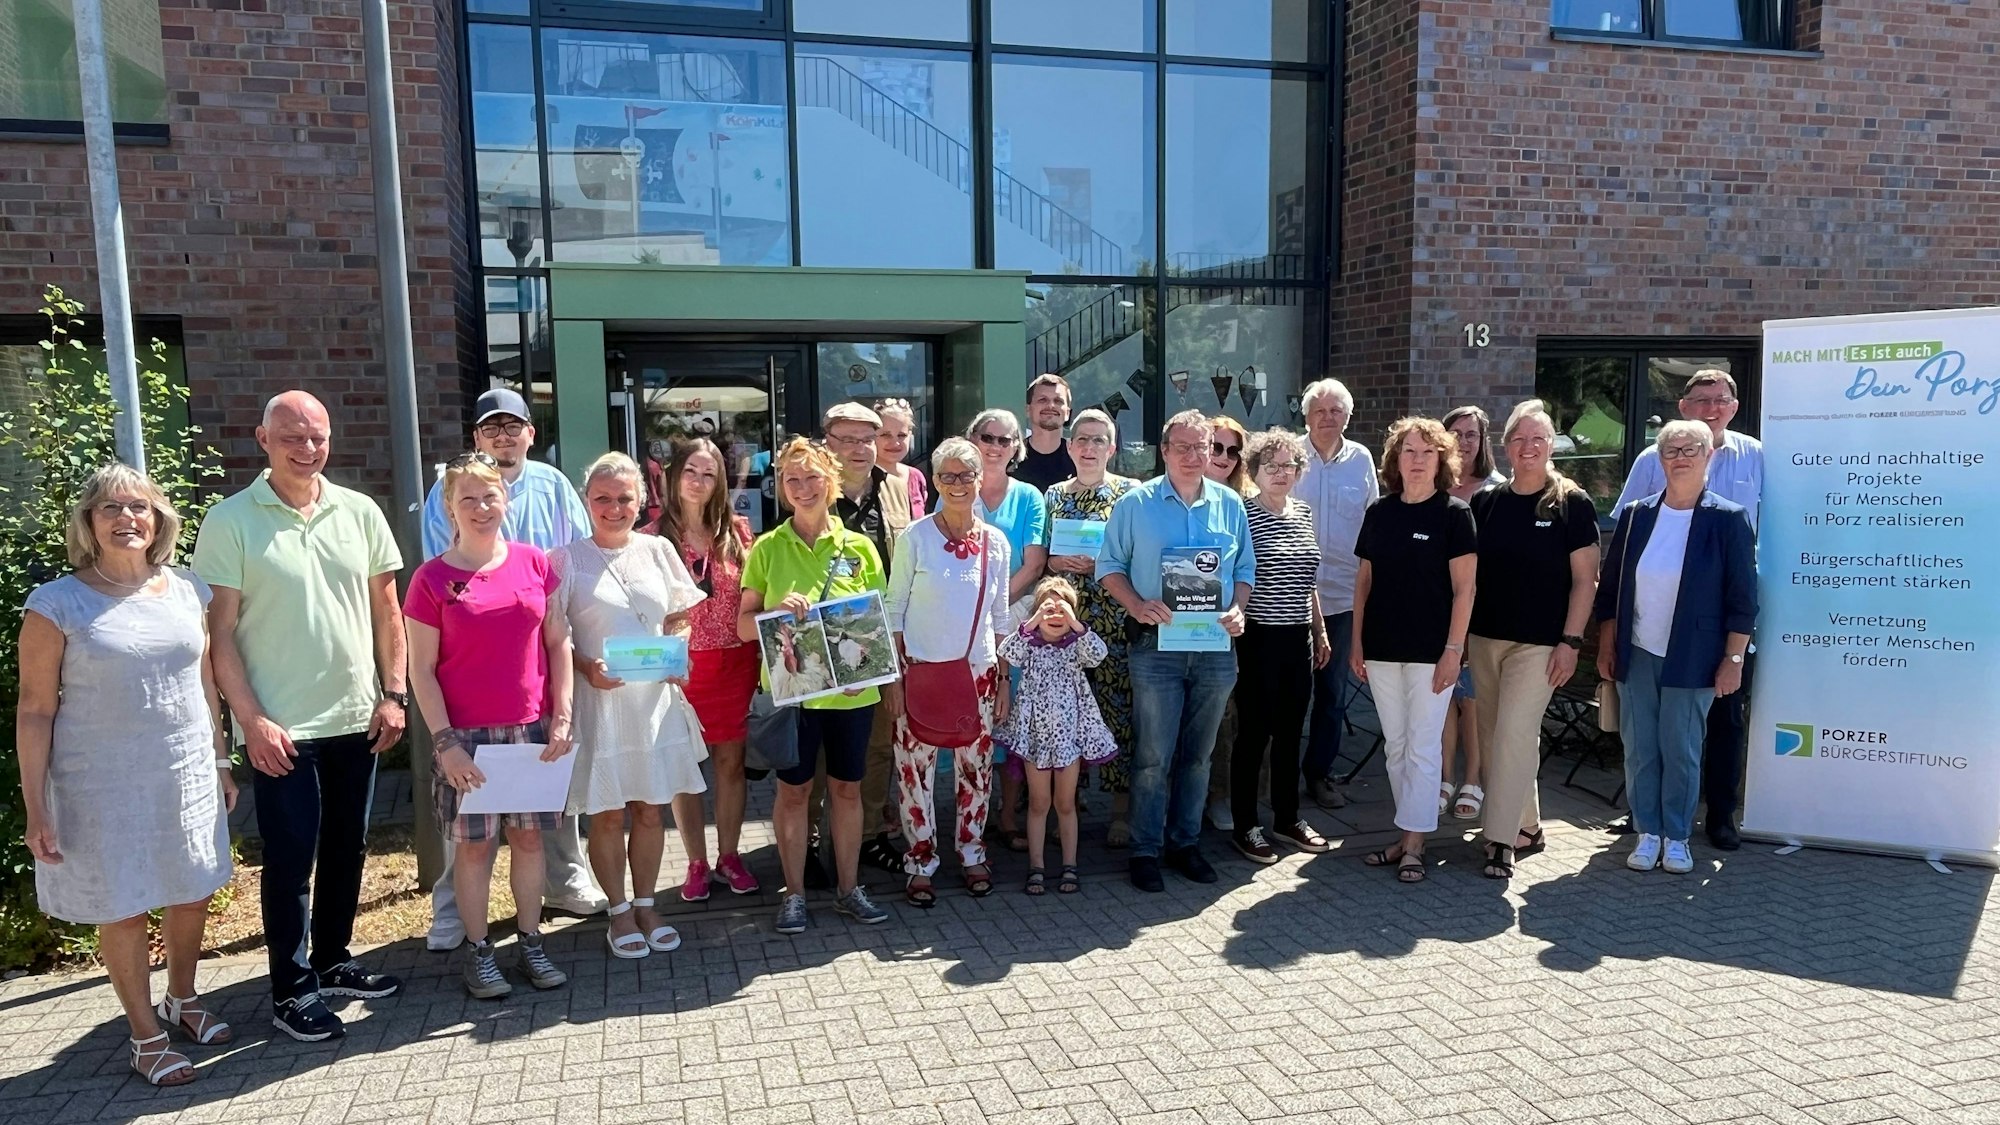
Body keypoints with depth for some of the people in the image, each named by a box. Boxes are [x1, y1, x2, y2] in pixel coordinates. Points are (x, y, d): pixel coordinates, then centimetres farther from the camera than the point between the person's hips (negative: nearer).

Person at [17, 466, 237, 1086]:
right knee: (122, 909, 8)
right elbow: (35, 710, -8)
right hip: (104, 787, -4)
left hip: (187, 775, 4)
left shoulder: (188, 591, 2)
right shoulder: (57, 604, -10)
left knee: (193, 893, 14)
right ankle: (146, 1034, 27)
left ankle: (182, 998, 40)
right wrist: (36, 808, -9)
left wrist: (221, 762, 13)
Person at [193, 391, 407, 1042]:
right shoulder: (230, 521, -7)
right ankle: (291, 990, 19)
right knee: (291, 859, 4)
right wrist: (252, 719, -13)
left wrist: (393, 694, 2)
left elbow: (386, 610, 7)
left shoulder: (360, 513, 3)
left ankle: (332, 961, 33)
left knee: (347, 848, 15)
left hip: (356, 718, 4)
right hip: (280, 727, -4)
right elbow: (219, 632, -8)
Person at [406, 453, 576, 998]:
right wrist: (444, 741, -9)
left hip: (532, 728, 3)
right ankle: (478, 952, 21)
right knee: (474, 844, 6)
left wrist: (562, 717, -1)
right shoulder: (432, 579, -5)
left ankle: (532, 942, 24)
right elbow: (421, 670, -4)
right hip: (467, 735, -2)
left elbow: (558, 642, 6)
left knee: (529, 835, 11)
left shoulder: (533, 563, 2)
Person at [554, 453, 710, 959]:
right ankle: (620, 912, 22)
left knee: (650, 808, 10)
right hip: (599, 701, -3)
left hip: (655, 698, 3)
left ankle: (646, 905, 26)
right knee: (608, 814, 6)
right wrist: (586, 667, -18)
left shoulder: (658, 551, 6)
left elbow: (679, 620, 14)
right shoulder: (568, 559, -3)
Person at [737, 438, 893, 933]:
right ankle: (794, 893, 22)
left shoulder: (859, 546, 2)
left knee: (847, 787, 11)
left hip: (852, 690, 1)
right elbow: (744, 625, 1)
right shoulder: (767, 548, -1)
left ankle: (850, 889, 26)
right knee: (793, 790, 8)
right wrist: (777, 610, -19)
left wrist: (892, 680, 2)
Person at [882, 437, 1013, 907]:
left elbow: (1000, 617, 10)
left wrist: (1002, 682, 8)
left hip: (977, 671, 3)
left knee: (976, 767, 10)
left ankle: (972, 854, 28)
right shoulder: (915, 538, -6)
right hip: (921, 669, -3)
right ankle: (921, 863, 17)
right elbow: (894, 609, -2)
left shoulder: (995, 542, 3)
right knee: (916, 770, 2)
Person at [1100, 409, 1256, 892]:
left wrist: (1237, 609, -4)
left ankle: (1185, 842, 26)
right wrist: (1137, 605, -15)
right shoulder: (1136, 503, -1)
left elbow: (1244, 569, 14)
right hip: (1157, 644, -3)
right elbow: (1111, 566, 1)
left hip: (1216, 647, 3)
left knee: (1197, 754, 13)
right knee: (1154, 756, -1)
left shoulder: (1230, 505, 8)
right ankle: (1145, 849, 12)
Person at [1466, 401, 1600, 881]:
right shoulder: (1485, 503, 6)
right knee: (1495, 737, 10)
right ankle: (1527, 827, 26)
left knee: (1515, 737, -9)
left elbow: (1584, 578, -5)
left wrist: (1571, 641, -11)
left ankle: (1503, 840, -2)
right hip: (1485, 638, 5)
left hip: (1539, 643, -5)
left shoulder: (1572, 504, -4)